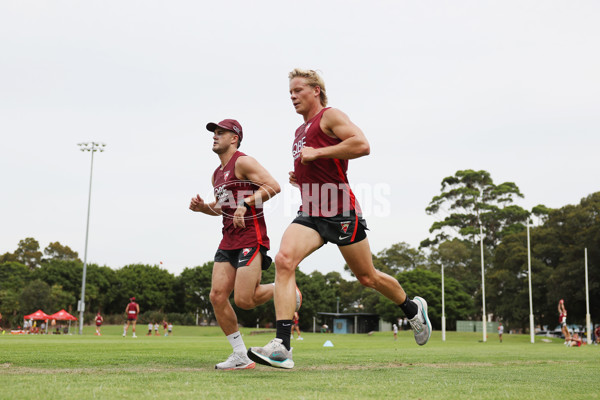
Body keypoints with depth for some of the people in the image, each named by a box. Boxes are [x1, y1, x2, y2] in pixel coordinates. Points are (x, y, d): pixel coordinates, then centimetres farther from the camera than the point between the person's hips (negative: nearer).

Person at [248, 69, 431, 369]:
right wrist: (300, 178, 14)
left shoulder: (330, 116, -3)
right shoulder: (301, 130, 22)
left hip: (340, 211, -7)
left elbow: (362, 145, -20)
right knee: (284, 260, -19)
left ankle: (413, 308, 37)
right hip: (310, 213, 7)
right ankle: (282, 348, -25)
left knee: (368, 278, 6)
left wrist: (316, 153, -17)